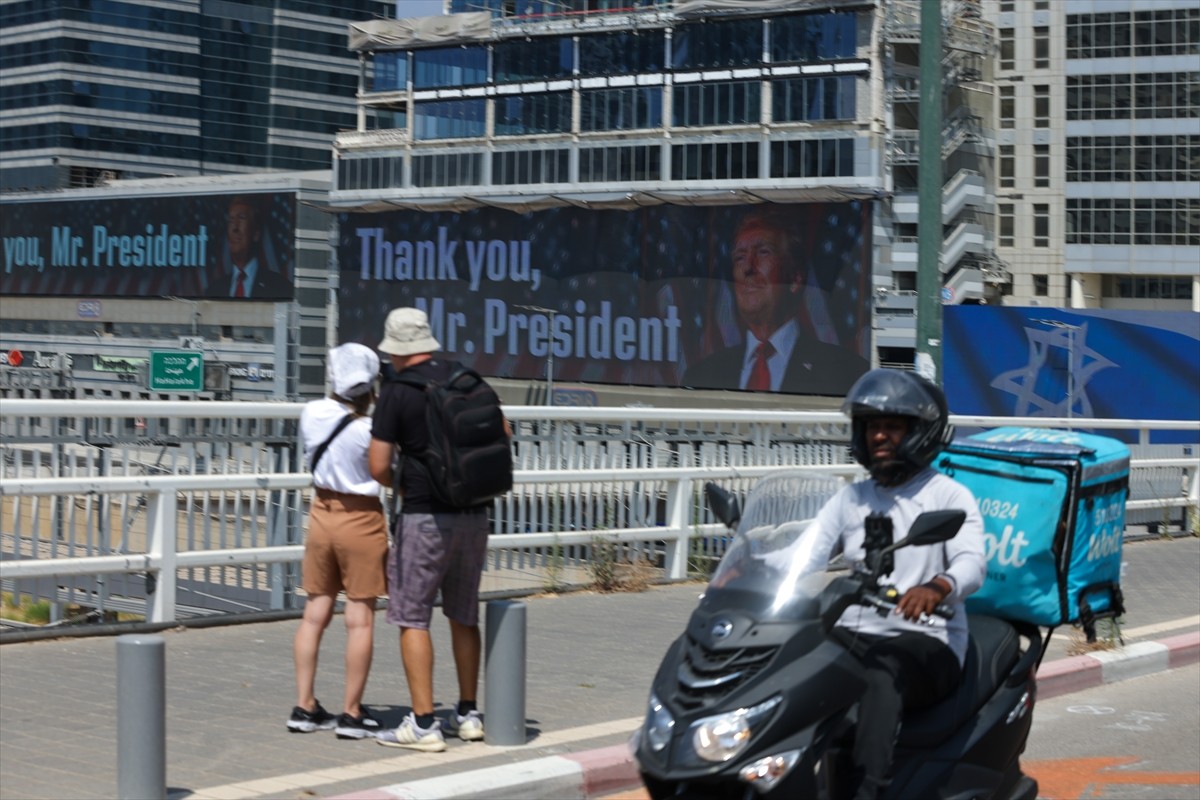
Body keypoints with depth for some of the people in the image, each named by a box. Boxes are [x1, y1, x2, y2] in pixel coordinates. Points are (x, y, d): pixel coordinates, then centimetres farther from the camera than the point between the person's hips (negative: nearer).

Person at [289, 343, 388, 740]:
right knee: (360, 620, 2)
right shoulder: (370, 430, -20)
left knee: (315, 614, 12)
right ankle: (351, 713, 5)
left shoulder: (313, 414, -3)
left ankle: (304, 707, 16)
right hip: (362, 520, -6)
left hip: (322, 514, 6)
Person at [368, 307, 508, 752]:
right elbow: (503, 432, 15)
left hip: (425, 515, -6)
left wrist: (398, 483, 8)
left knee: (411, 616, 1)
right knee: (464, 615, 15)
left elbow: (378, 468, -12)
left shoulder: (396, 393, -10)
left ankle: (423, 723, -3)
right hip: (474, 512, 6)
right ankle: (468, 713, 21)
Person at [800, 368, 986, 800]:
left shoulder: (949, 496, 1)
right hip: (852, 634, 5)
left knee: (883, 672, -40)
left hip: (925, 643, -5)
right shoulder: (850, 499, 18)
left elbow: (972, 563, -16)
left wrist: (937, 586, -41)